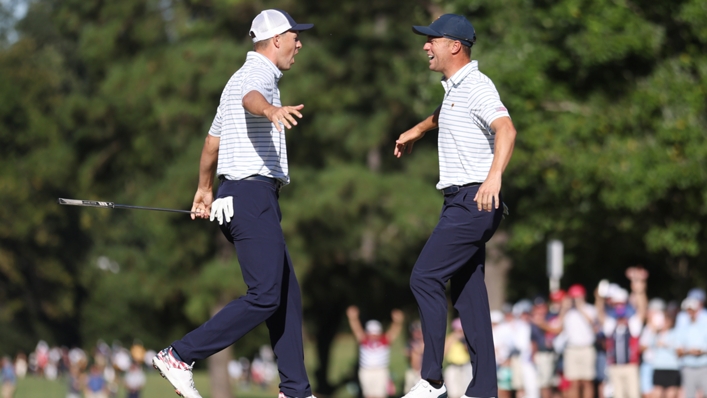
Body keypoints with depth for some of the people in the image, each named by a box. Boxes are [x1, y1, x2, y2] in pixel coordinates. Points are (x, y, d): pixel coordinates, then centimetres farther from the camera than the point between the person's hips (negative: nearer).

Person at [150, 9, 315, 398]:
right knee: (264, 297, -16)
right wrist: (270, 109, -57)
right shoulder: (259, 73, -8)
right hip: (252, 194, -11)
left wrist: (204, 189, 45)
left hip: (238, 194, 11)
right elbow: (250, 98, -34)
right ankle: (179, 356, -16)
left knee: (288, 296, 10)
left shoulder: (244, 76, 23)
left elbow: (212, 139, 33)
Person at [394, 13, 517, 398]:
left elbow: (505, 129, -32)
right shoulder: (454, 88, 16)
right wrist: (417, 130, 55)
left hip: (474, 201, -10)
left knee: (425, 278, -13)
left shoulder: (476, 86, -15)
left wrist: (494, 175, -48)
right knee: (467, 290, 7)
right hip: (462, 203, 10)